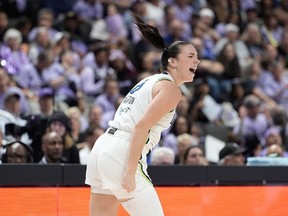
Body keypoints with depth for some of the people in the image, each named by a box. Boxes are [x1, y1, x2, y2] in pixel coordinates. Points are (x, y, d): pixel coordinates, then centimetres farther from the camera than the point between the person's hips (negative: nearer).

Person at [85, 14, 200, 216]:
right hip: (121, 154, -9)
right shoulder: (171, 88, -5)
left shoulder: (151, 81, 23)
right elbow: (141, 126, -16)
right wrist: (130, 172, -20)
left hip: (103, 147, 9)